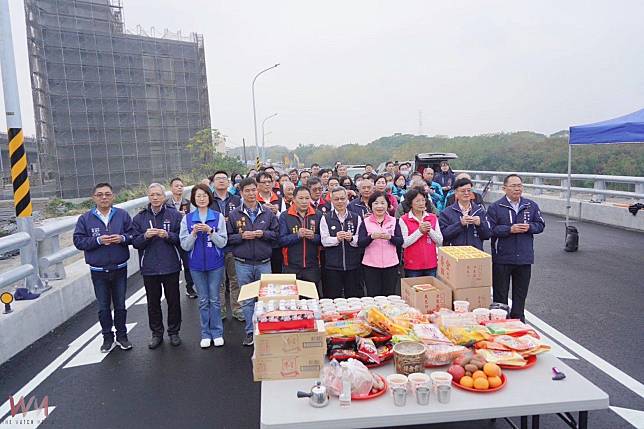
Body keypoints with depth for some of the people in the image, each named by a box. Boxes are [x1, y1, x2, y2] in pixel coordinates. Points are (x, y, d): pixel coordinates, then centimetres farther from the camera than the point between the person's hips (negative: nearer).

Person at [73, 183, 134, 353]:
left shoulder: (122, 215, -1)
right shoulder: (85, 219, -2)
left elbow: (133, 235, 1)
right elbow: (78, 241, -6)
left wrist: (122, 238, -19)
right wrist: (98, 240, -19)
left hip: (120, 269, 0)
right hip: (98, 271, 0)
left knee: (120, 305, 12)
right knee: (103, 307, 10)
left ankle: (122, 335, 27)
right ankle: (107, 337, 25)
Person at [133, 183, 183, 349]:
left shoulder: (174, 215, -2)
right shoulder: (139, 218, 4)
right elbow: (135, 242, 1)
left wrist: (168, 235, -21)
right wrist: (145, 236, -18)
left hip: (170, 267, -1)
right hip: (149, 268, 2)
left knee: (173, 301, 9)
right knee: (153, 302, 12)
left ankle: (173, 332, 25)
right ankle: (156, 333, 27)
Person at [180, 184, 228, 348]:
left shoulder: (218, 217, -3)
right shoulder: (187, 218, 0)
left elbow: (222, 243, -5)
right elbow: (185, 246, -1)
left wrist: (210, 231, -20)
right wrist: (194, 233, -17)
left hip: (215, 264, -1)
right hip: (197, 265, 1)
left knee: (214, 299, 6)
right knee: (203, 300, 10)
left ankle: (217, 333, 18)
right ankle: (206, 334, 21)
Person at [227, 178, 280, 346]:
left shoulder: (268, 213, 4)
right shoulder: (234, 215, 1)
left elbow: (276, 234, 5)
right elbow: (228, 237, 1)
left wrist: (263, 234, -12)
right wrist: (242, 236, -14)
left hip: (264, 263, 1)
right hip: (243, 264, 0)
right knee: (247, 300, 8)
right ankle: (250, 332, 20)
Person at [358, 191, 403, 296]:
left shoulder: (394, 221, 8)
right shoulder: (365, 222, 3)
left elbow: (400, 242, 1)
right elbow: (360, 243, -5)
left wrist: (390, 237, -18)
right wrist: (372, 236, -23)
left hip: (391, 264, 1)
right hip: (371, 265, -1)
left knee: (390, 296, 5)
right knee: (372, 296, 0)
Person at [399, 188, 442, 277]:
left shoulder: (433, 218, 8)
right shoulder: (404, 220, -3)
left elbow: (440, 241, 6)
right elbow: (404, 243, -11)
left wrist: (430, 230, -10)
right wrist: (419, 231, -16)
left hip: (432, 264, 3)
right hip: (412, 266, -3)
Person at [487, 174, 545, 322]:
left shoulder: (531, 206, 5)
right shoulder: (495, 207, -5)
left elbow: (541, 225, 9)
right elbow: (491, 229, -11)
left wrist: (529, 227, -10)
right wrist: (510, 229, -19)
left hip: (524, 258, 3)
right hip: (502, 258, -3)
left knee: (521, 293, 14)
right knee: (500, 293, 6)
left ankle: (518, 320, 28)